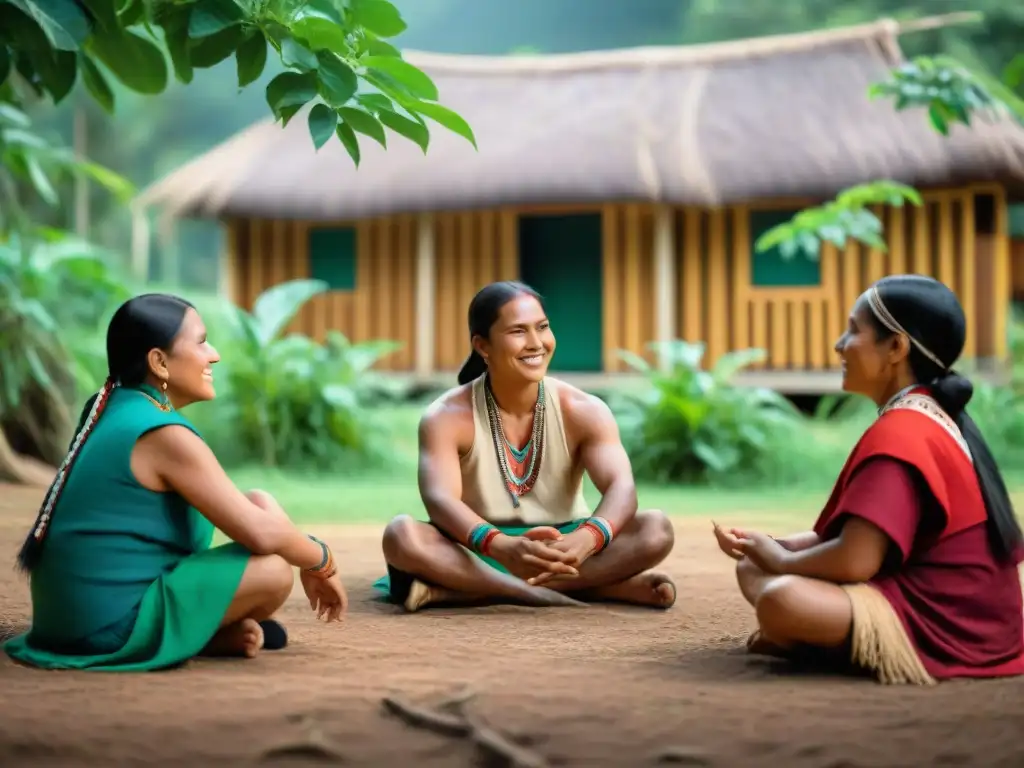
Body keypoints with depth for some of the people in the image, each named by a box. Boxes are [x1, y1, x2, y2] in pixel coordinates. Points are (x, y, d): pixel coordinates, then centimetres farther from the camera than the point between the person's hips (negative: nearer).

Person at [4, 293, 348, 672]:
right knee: (274, 570, -19)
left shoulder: (112, 412, 9)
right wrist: (323, 565, -1)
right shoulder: (166, 436, -17)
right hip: (111, 626, -10)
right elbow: (262, 534, -18)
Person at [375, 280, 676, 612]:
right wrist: (501, 546, -48)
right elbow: (440, 499, -27)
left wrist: (588, 538, -45)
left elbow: (621, 489, -21)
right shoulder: (447, 416, -11)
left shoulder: (584, 411, -7)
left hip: (561, 549, 2)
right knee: (401, 534, -32)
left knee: (655, 529, -25)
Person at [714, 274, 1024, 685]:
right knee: (752, 569, 15)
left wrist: (782, 561, -6)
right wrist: (770, 547, 3)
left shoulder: (898, 433, -20)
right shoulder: (934, 419, 13)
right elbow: (857, 536, 15)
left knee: (781, 599, -32)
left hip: (942, 628, -10)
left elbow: (855, 560, -27)